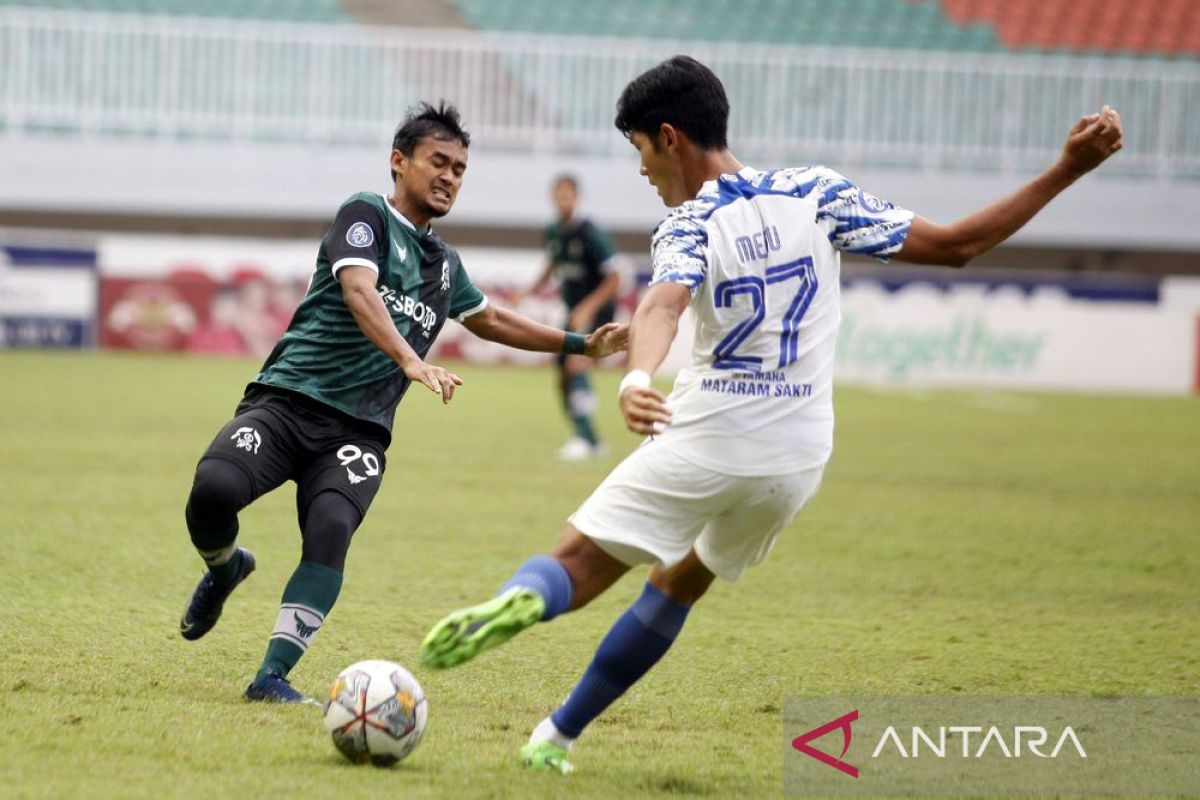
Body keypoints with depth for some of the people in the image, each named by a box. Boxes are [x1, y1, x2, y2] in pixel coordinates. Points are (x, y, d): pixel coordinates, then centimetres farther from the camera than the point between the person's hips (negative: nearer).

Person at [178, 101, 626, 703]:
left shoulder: (445, 265, 21)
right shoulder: (368, 215, -1)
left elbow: (490, 320, 41)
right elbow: (358, 290, -20)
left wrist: (582, 345, 40)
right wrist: (411, 362, -35)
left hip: (356, 431, 4)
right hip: (286, 399, -4)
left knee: (330, 531, -26)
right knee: (214, 488, -29)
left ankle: (272, 676, -23)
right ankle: (224, 568, 7)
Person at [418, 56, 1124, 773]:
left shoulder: (688, 227, -7)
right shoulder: (816, 194, 5)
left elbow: (664, 304, -30)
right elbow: (956, 245, 4)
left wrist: (637, 380, -49)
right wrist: (1068, 171, 7)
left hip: (706, 440, -5)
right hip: (797, 460, 5)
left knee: (576, 565, -6)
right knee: (680, 583, 25)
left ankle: (520, 600, -43)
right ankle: (557, 735, 24)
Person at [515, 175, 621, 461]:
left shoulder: (589, 234, -16)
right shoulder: (554, 232, 5)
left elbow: (613, 279, -15)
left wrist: (588, 308, -23)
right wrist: (530, 292, 11)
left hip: (596, 310, -8)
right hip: (573, 311, 8)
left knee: (577, 363, -27)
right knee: (565, 381, 8)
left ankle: (584, 437, -31)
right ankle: (591, 442, 23)